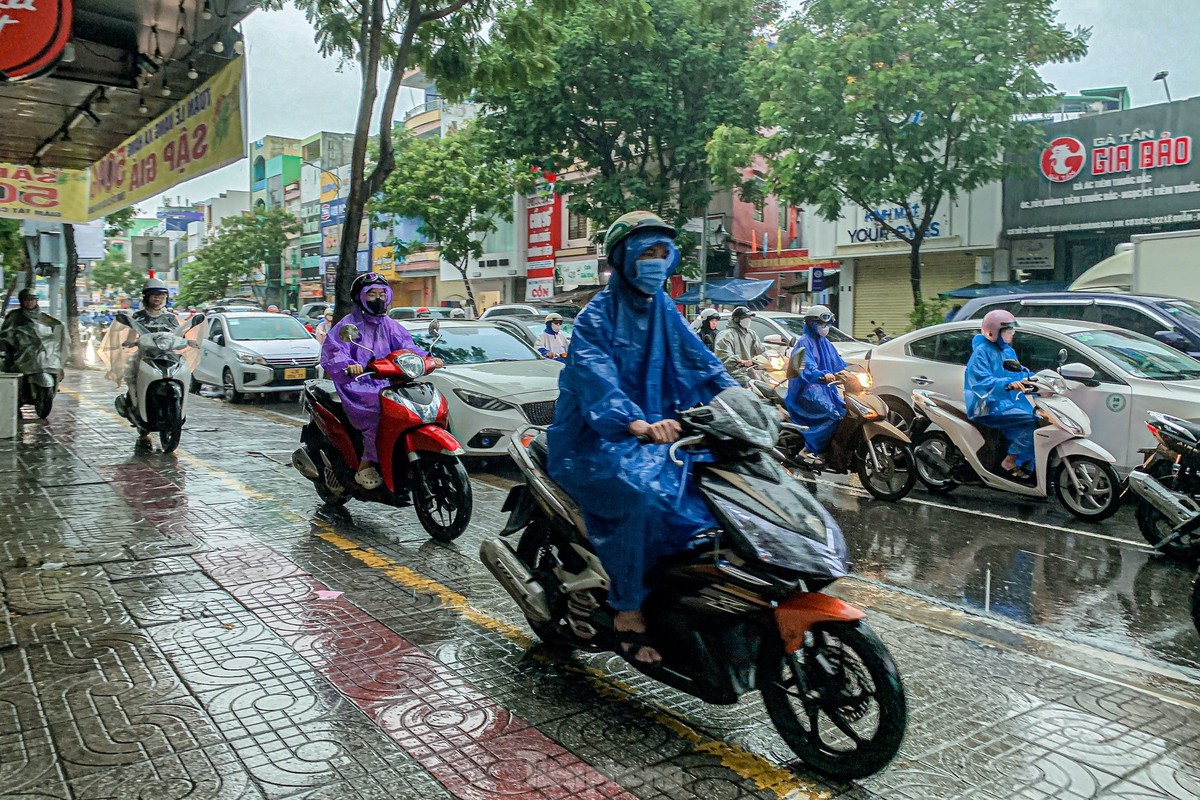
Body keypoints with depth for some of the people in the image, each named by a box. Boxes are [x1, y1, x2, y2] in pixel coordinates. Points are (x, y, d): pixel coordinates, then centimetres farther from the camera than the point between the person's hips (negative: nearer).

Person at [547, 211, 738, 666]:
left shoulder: (664, 312, 13)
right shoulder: (597, 317, -8)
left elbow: (702, 365, 6)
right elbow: (595, 378, -25)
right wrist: (637, 424, -43)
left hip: (656, 433, 7)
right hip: (598, 440, -7)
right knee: (645, 493, -34)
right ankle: (627, 612, -20)